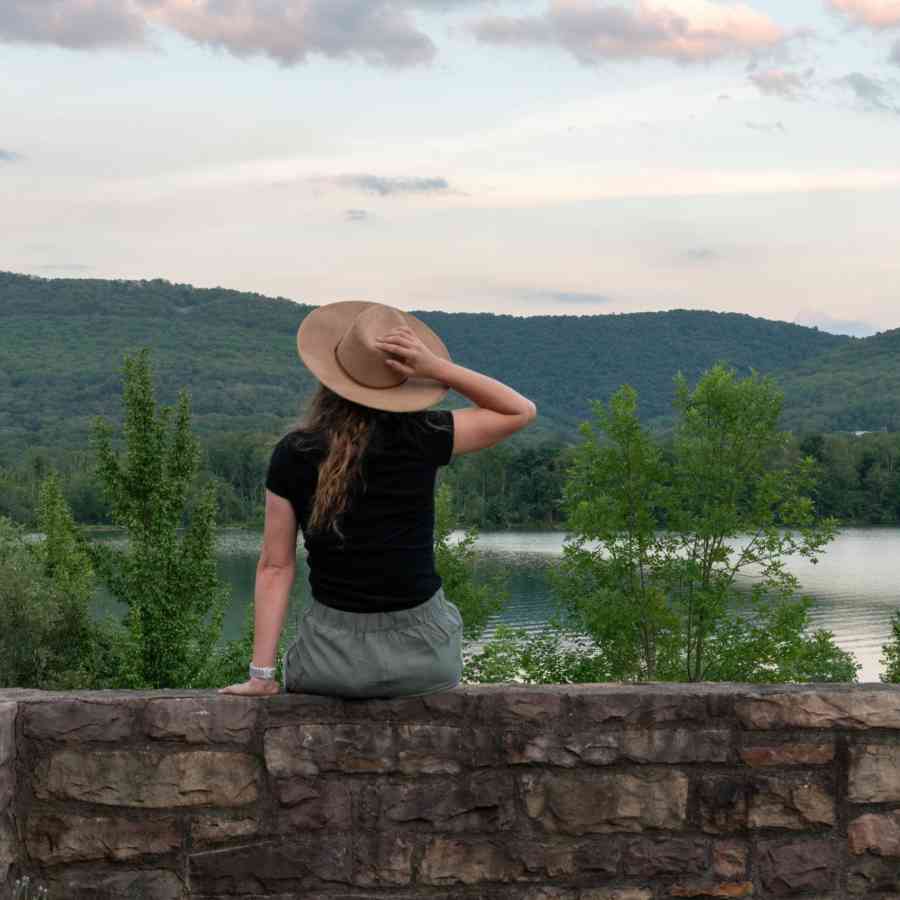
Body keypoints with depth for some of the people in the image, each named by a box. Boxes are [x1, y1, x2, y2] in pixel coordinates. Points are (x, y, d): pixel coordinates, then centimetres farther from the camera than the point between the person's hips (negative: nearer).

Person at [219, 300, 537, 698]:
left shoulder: (293, 454, -9)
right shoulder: (418, 438, -12)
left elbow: (275, 565, -8)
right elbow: (522, 411, 0)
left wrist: (261, 674, -5)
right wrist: (436, 368, -11)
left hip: (332, 661, 0)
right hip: (423, 659, 0)